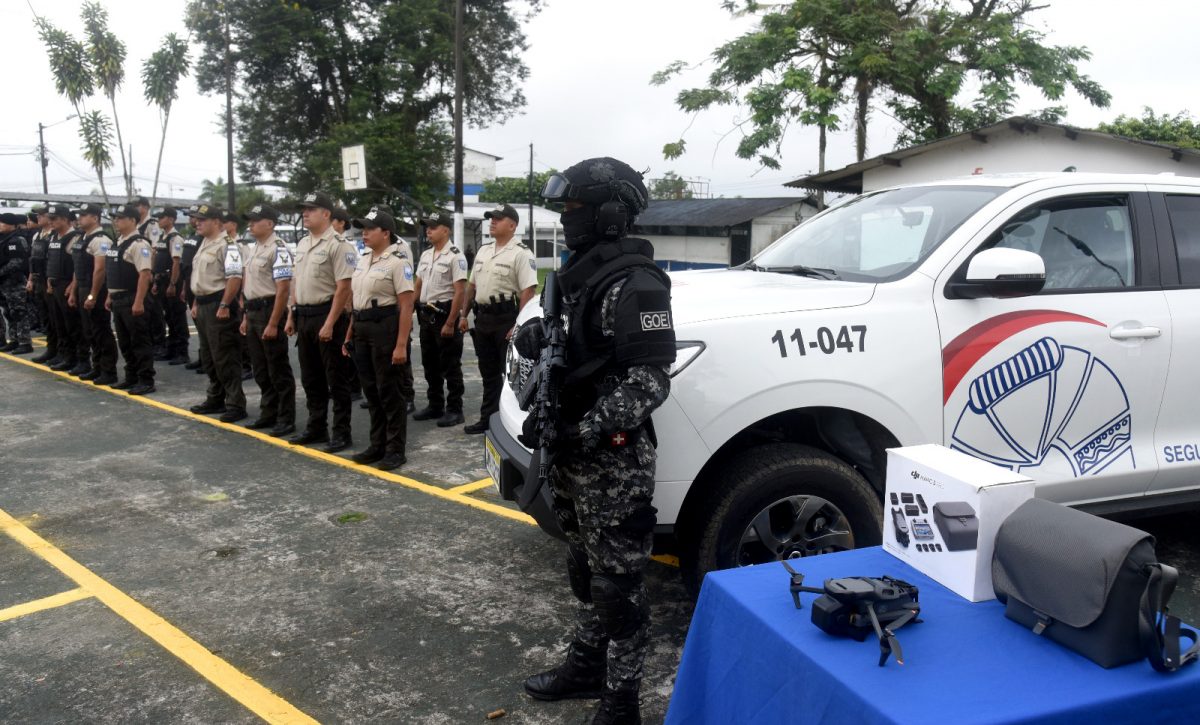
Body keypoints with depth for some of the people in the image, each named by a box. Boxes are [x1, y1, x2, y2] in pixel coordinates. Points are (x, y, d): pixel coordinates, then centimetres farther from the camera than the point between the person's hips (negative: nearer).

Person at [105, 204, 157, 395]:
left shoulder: (139, 244, -15)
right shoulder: (117, 243, 15)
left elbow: (145, 274, -22)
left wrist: (138, 302, -25)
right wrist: (109, 297, 20)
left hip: (132, 300, -9)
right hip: (118, 299, 9)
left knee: (140, 341, -4)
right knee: (124, 342, 15)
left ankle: (146, 381, 2)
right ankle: (131, 377, 24)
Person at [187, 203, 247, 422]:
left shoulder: (227, 245, -14)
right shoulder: (205, 244, 17)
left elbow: (235, 278, -23)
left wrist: (224, 306, -25)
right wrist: (196, 304, 20)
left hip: (219, 306, -10)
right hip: (203, 306, 10)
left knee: (226, 359, -7)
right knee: (209, 358, 16)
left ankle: (235, 405, -2)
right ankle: (215, 399, 27)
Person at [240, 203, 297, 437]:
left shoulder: (278, 249, -16)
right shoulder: (252, 249, 13)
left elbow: (283, 289, -20)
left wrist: (273, 324, -21)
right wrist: (246, 317, 18)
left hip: (270, 310, -9)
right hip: (253, 312, 9)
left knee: (278, 370, -2)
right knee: (260, 369, 16)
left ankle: (286, 419, 7)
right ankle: (268, 414, 27)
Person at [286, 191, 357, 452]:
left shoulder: (337, 245, -13)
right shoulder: (302, 244, 13)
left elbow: (343, 288, -18)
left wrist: (330, 323, -21)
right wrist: (291, 316, 15)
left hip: (326, 315, -8)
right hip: (303, 316, 8)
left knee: (335, 378, -1)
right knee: (310, 377, 15)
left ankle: (341, 432, 7)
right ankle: (316, 427, 25)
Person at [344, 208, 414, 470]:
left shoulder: (397, 262, -11)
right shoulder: (362, 260, 13)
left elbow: (406, 306, -15)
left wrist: (401, 345, -20)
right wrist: (349, 334, 15)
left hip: (386, 328, -8)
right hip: (362, 329, 8)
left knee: (389, 391, -2)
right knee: (371, 390, 12)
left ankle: (395, 450, 7)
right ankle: (377, 445, 22)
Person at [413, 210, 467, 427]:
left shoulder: (455, 256, -12)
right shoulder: (425, 255, 12)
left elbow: (460, 291, -17)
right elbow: (418, 286, 18)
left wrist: (450, 323, -21)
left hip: (445, 315, -8)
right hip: (426, 315, 8)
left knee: (450, 366, -1)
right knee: (430, 364, 14)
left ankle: (454, 410, 6)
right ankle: (435, 405, 25)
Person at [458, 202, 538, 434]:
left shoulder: (521, 254, -11)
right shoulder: (483, 251, 14)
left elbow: (528, 292, -18)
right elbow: (472, 286, 21)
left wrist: (518, 326, -23)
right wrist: (464, 315, 15)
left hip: (507, 319, -8)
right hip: (483, 319, 8)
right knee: (488, 372, 14)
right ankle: (487, 418, 24)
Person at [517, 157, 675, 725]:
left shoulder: (635, 285, -17)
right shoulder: (581, 274, 13)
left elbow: (650, 381, -22)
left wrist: (582, 433, -25)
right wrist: (534, 337, -1)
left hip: (614, 461, -9)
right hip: (574, 456, 9)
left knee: (617, 583, 3)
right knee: (585, 572, 22)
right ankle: (586, 667, 39)